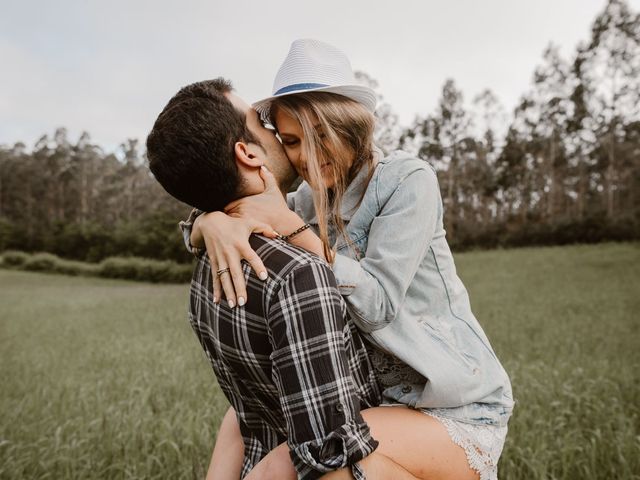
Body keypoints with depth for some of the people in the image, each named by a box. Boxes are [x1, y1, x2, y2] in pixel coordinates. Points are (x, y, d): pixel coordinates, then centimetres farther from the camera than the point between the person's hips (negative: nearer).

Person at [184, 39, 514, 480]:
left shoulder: (408, 180, -13)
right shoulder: (309, 201, 4)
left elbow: (378, 304, -21)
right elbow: (195, 230, 3)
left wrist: (289, 226, -24)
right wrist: (213, 223, -21)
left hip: (457, 409, -6)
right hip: (371, 398, 6)